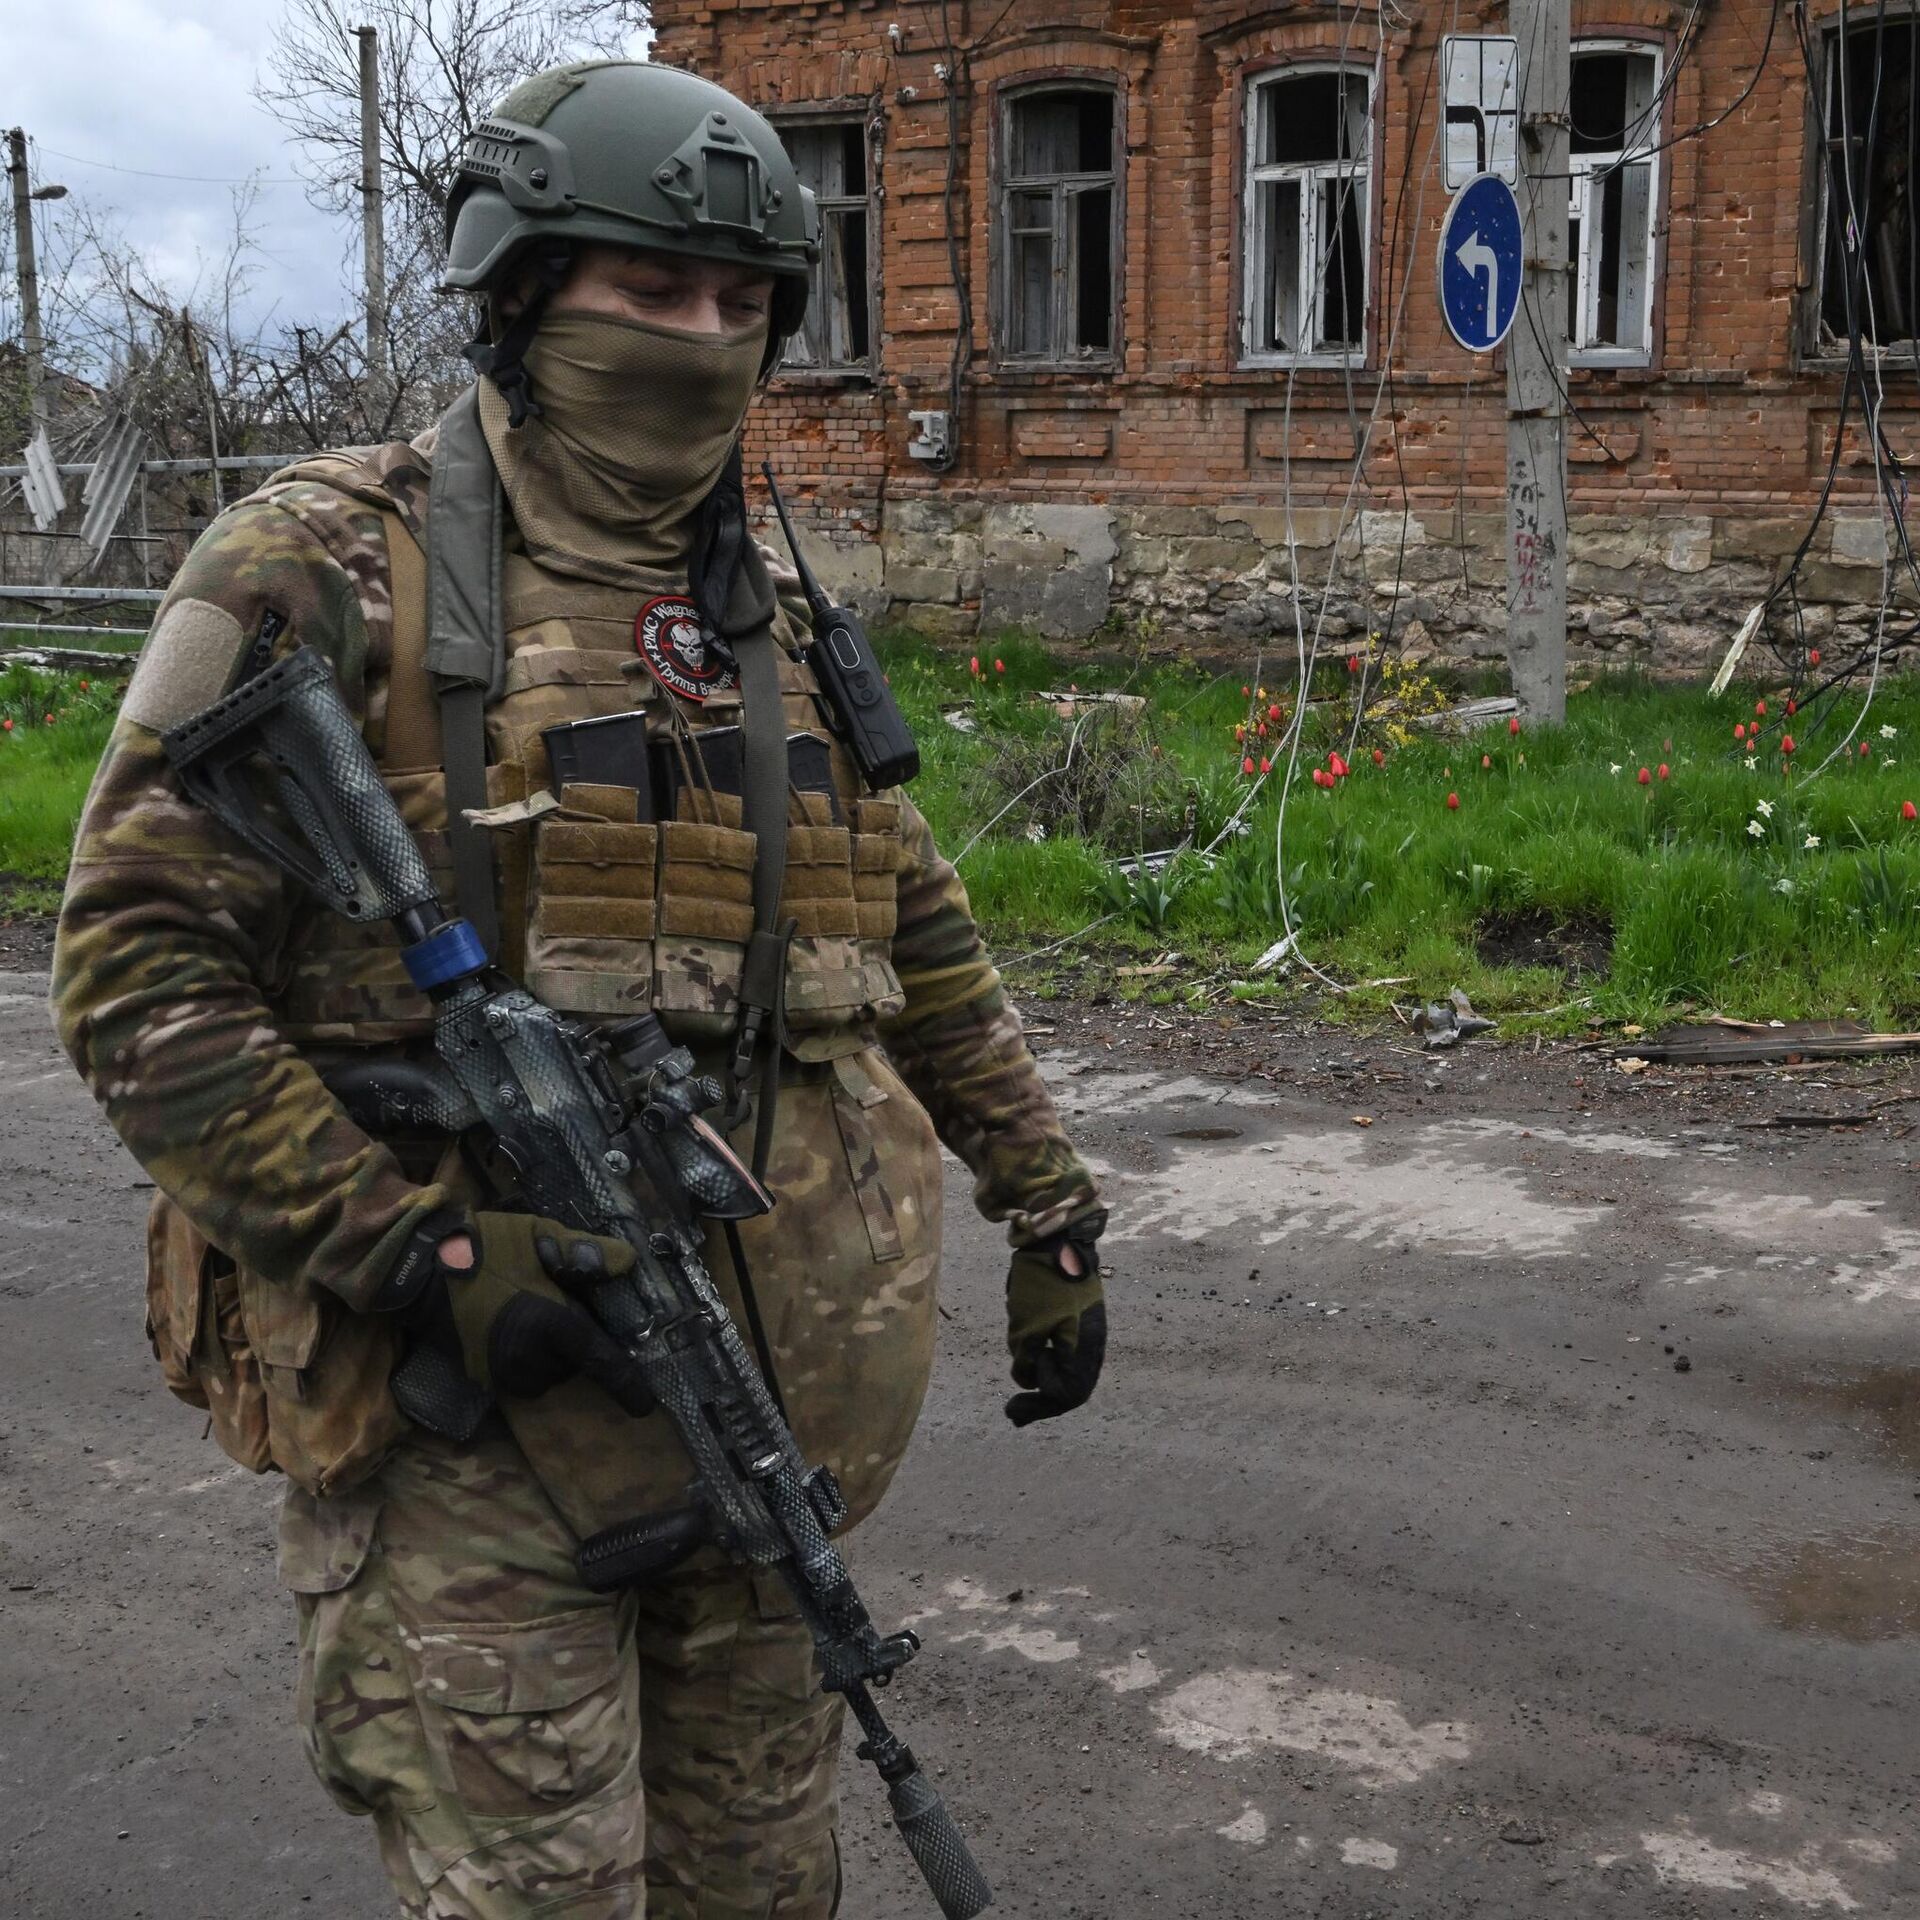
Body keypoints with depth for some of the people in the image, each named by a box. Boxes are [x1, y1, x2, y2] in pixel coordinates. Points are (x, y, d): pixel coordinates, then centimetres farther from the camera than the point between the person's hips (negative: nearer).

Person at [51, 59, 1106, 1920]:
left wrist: (1047, 1207, 19)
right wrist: (402, 1248, -18)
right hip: (470, 1414, -5)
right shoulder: (329, 575, -7)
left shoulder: (776, 627, 12)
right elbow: (137, 963, -12)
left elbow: (928, 951, 20)